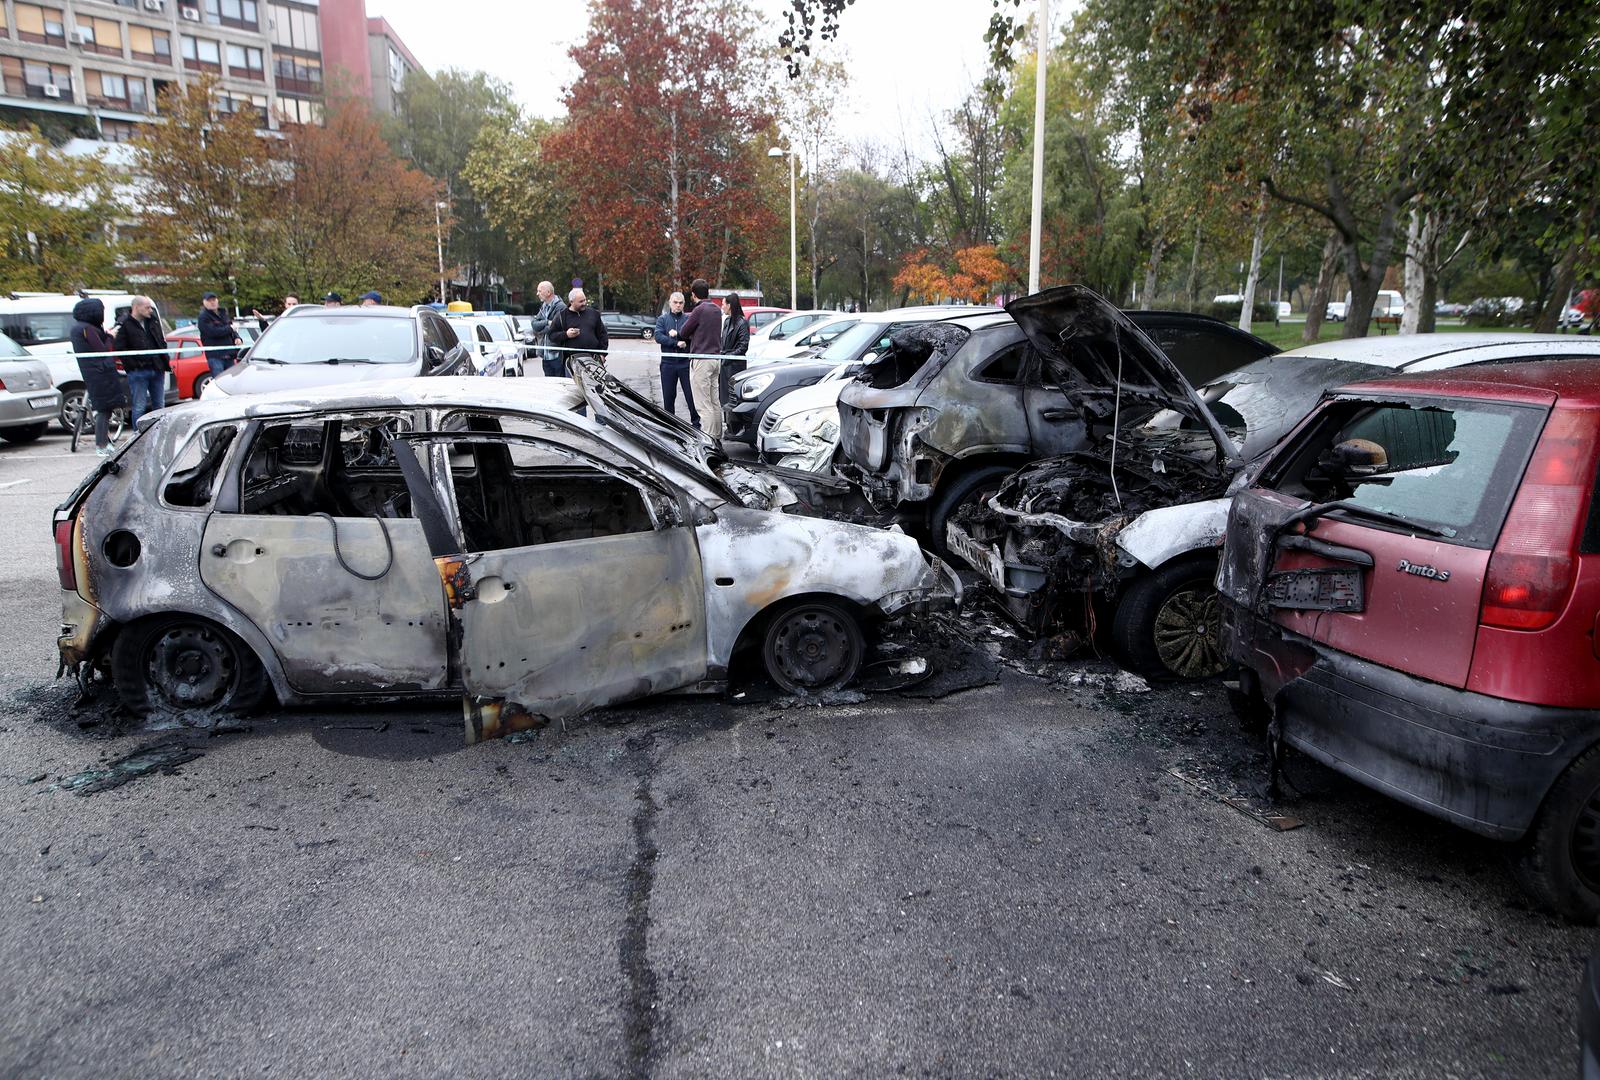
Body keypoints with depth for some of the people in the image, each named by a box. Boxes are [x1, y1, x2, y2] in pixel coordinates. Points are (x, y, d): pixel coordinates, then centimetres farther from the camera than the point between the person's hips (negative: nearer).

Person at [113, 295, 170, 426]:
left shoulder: (153, 319, 10)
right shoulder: (124, 324, -9)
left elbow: (161, 341, 20)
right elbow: (119, 348, -12)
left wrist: (165, 362, 11)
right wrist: (134, 365, -14)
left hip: (157, 370, 6)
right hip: (138, 372, -6)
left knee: (159, 405, 12)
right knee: (139, 407, -2)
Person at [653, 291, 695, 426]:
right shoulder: (662, 319, 9)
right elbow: (658, 337, -7)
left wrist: (677, 334, -17)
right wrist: (676, 343, -15)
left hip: (686, 362, -2)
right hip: (668, 363, 2)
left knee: (691, 394, -3)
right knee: (668, 396, 8)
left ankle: (696, 422, 5)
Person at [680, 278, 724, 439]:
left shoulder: (699, 310, -12)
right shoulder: (717, 310, 12)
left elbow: (684, 332, -3)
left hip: (701, 359, -8)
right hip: (716, 358, 9)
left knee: (704, 405, -9)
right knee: (715, 402, 13)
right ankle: (717, 437, 19)